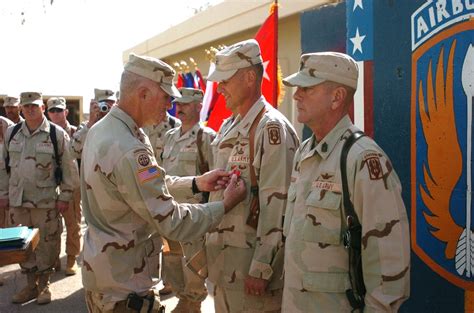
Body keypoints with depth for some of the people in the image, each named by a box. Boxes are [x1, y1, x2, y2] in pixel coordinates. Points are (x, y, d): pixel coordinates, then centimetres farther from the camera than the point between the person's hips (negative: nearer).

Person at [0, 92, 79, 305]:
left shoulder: (57, 134, -7)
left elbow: (70, 167, -5)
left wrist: (65, 197, -7)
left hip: (45, 201, -4)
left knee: (46, 244, 5)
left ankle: (44, 286, 22)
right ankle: (31, 285, 28)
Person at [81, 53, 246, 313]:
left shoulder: (101, 129, 2)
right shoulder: (128, 150, -29)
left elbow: (149, 185, 9)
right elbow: (172, 222, -25)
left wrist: (195, 183, 2)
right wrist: (225, 205, -15)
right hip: (122, 283, -9)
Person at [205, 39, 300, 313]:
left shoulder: (272, 128, -15)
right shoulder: (232, 128, 13)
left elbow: (276, 204, -20)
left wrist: (261, 269, -20)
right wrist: (208, 246, 18)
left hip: (252, 261, -8)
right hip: (224, 259, 8)